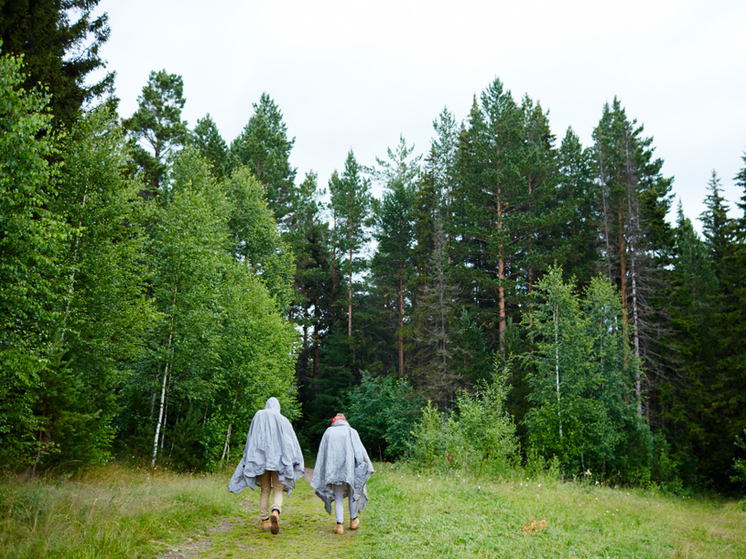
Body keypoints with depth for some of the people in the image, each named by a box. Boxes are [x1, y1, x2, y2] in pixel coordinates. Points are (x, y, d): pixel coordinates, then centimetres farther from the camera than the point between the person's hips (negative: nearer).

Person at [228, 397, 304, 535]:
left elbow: (251, 439, 5)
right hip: (278, 459, -1)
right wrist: (294, 462, 8)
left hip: (261, 459, 1)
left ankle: (265, 521, 11)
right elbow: (292, 442, 3)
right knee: (278, 489, 2)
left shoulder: (259, 416, 6)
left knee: (265, 490, 12)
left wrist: (250, 459, 11)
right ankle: (275, 512, -25)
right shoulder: (283, 420, 5)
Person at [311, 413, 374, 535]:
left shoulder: (328, 432, 11)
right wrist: (366, 466, -2)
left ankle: (340, 525, -5)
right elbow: (360, 450, 1)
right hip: (350, 465, 0)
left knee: (338, 497, 4)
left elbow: (322, 453, 9)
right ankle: (353, 520, 27)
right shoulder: (351, 431, 10)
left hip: (334, 468, 0)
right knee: (352, 493, 17)